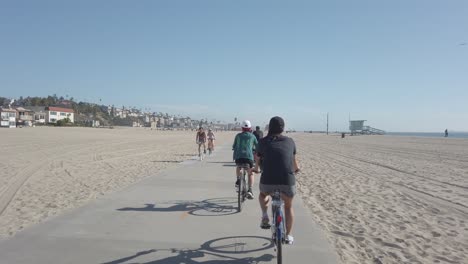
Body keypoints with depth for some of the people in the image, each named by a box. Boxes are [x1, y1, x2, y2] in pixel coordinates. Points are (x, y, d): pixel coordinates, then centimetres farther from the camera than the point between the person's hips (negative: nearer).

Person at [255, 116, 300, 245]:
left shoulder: (263, 141, 10)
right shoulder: (290, 141, 13)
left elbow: (258, 159, 22)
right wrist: (296, 169, 50)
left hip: (268, 180, -1)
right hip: (288, 180, 1)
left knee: (263, 195, 34)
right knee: (288, 206, 26)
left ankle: (265, 216, 12)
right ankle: (288, 236, 29)